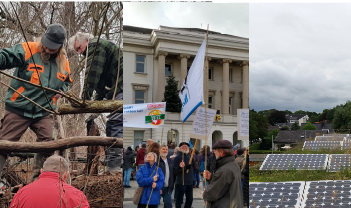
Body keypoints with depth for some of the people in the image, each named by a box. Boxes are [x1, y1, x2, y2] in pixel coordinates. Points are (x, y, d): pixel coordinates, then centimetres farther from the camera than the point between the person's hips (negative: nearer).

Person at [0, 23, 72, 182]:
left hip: (44, 111, 4)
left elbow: (67, 81, 24)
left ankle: (38, 179, 18)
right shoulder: (27, 50, -9)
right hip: (18, 109, -4)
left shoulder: (62, 61, 6)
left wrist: (62, 89, 4)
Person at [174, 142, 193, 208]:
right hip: (181, 182, -7)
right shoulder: (178, 157, -11)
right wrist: (180, 167, -33)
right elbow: (175, 171, -14)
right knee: (179, 200, 2)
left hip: (189, 182, 7)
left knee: (189, 199, 12)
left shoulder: (189, 156, 11)